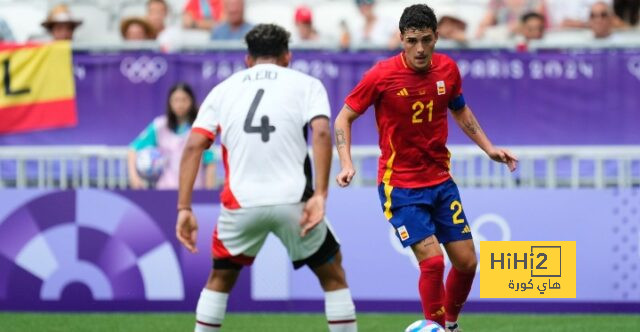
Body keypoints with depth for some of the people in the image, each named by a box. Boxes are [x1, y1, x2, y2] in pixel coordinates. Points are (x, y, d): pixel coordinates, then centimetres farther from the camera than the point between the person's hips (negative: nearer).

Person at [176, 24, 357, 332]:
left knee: (220, 279, 24)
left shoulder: (223, 89, 15)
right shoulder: (306, 84, 9)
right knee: (333, 275, 18)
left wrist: (184, 208, 3)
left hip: (241, 203, 1)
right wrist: (319, 195, -13)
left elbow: (193, 147, 4)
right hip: (293, 201, -1)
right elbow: (321, 134, -9)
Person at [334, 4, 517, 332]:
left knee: (466, 262, 4)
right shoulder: (382, 74, -15)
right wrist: (347, 164, -18)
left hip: (441, 180, 5)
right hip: (400, 186, -5)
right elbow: (344, 118, -5)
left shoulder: (447, 69, -2)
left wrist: (489, 148, 10)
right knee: (432, 261, -17)